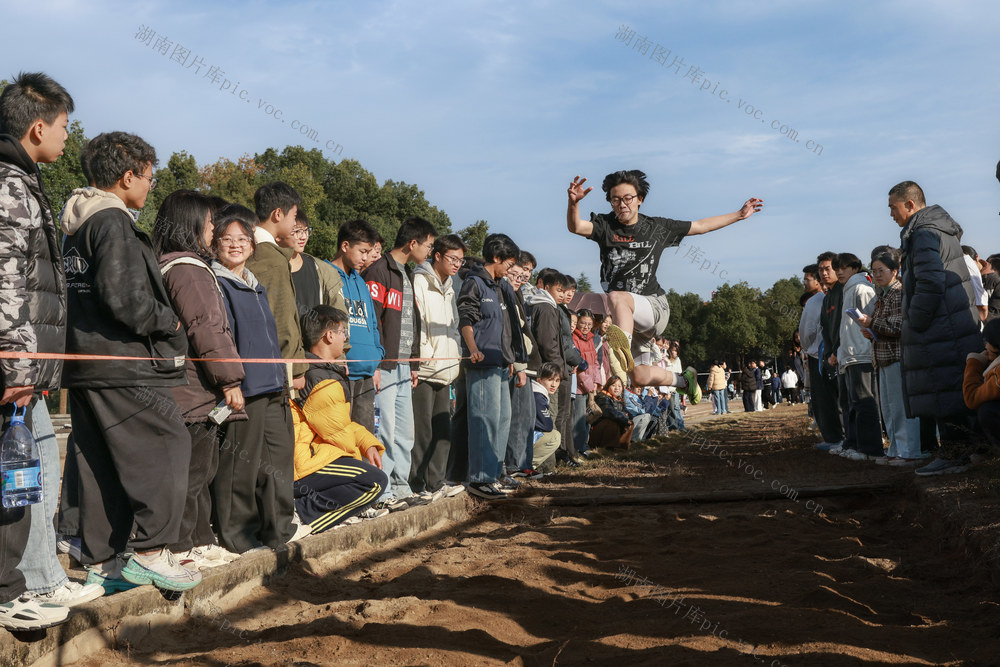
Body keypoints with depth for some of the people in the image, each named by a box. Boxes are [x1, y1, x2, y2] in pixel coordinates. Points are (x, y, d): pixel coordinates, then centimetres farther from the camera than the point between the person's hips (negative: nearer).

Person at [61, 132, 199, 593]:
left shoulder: (73, 226, 18)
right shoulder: (113, 222, -12)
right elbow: (125, 297, -20)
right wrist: (168, 323, -7)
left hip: (83, 363, 10)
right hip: (123, 365, -10)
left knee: (99, 464, 11)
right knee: (165, 448, -3)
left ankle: (102, 562, 17)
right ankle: (149, 551, -5)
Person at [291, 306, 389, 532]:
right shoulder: (324, 383, -17)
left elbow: (345, 423, 21)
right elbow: (340, 435, -12)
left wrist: (369, 444, 8)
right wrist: (358, 454, 8)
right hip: (302, 464, -11)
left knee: (369, 465, 22)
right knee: (376, 481, -17)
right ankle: (305, 512, -19)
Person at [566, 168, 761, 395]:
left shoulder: (657, 227, 3)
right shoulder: (605, 225, 0)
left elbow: (701, 226, 16)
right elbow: (575, 227, -21)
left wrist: (740, 214, 16)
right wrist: (573, 202, -42)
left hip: (654, 306, -3)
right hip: (627, 316, 3)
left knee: (617, 297, -37)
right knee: (639, 378, 8)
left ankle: (624, 349, -60)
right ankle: (684, 381, 35)